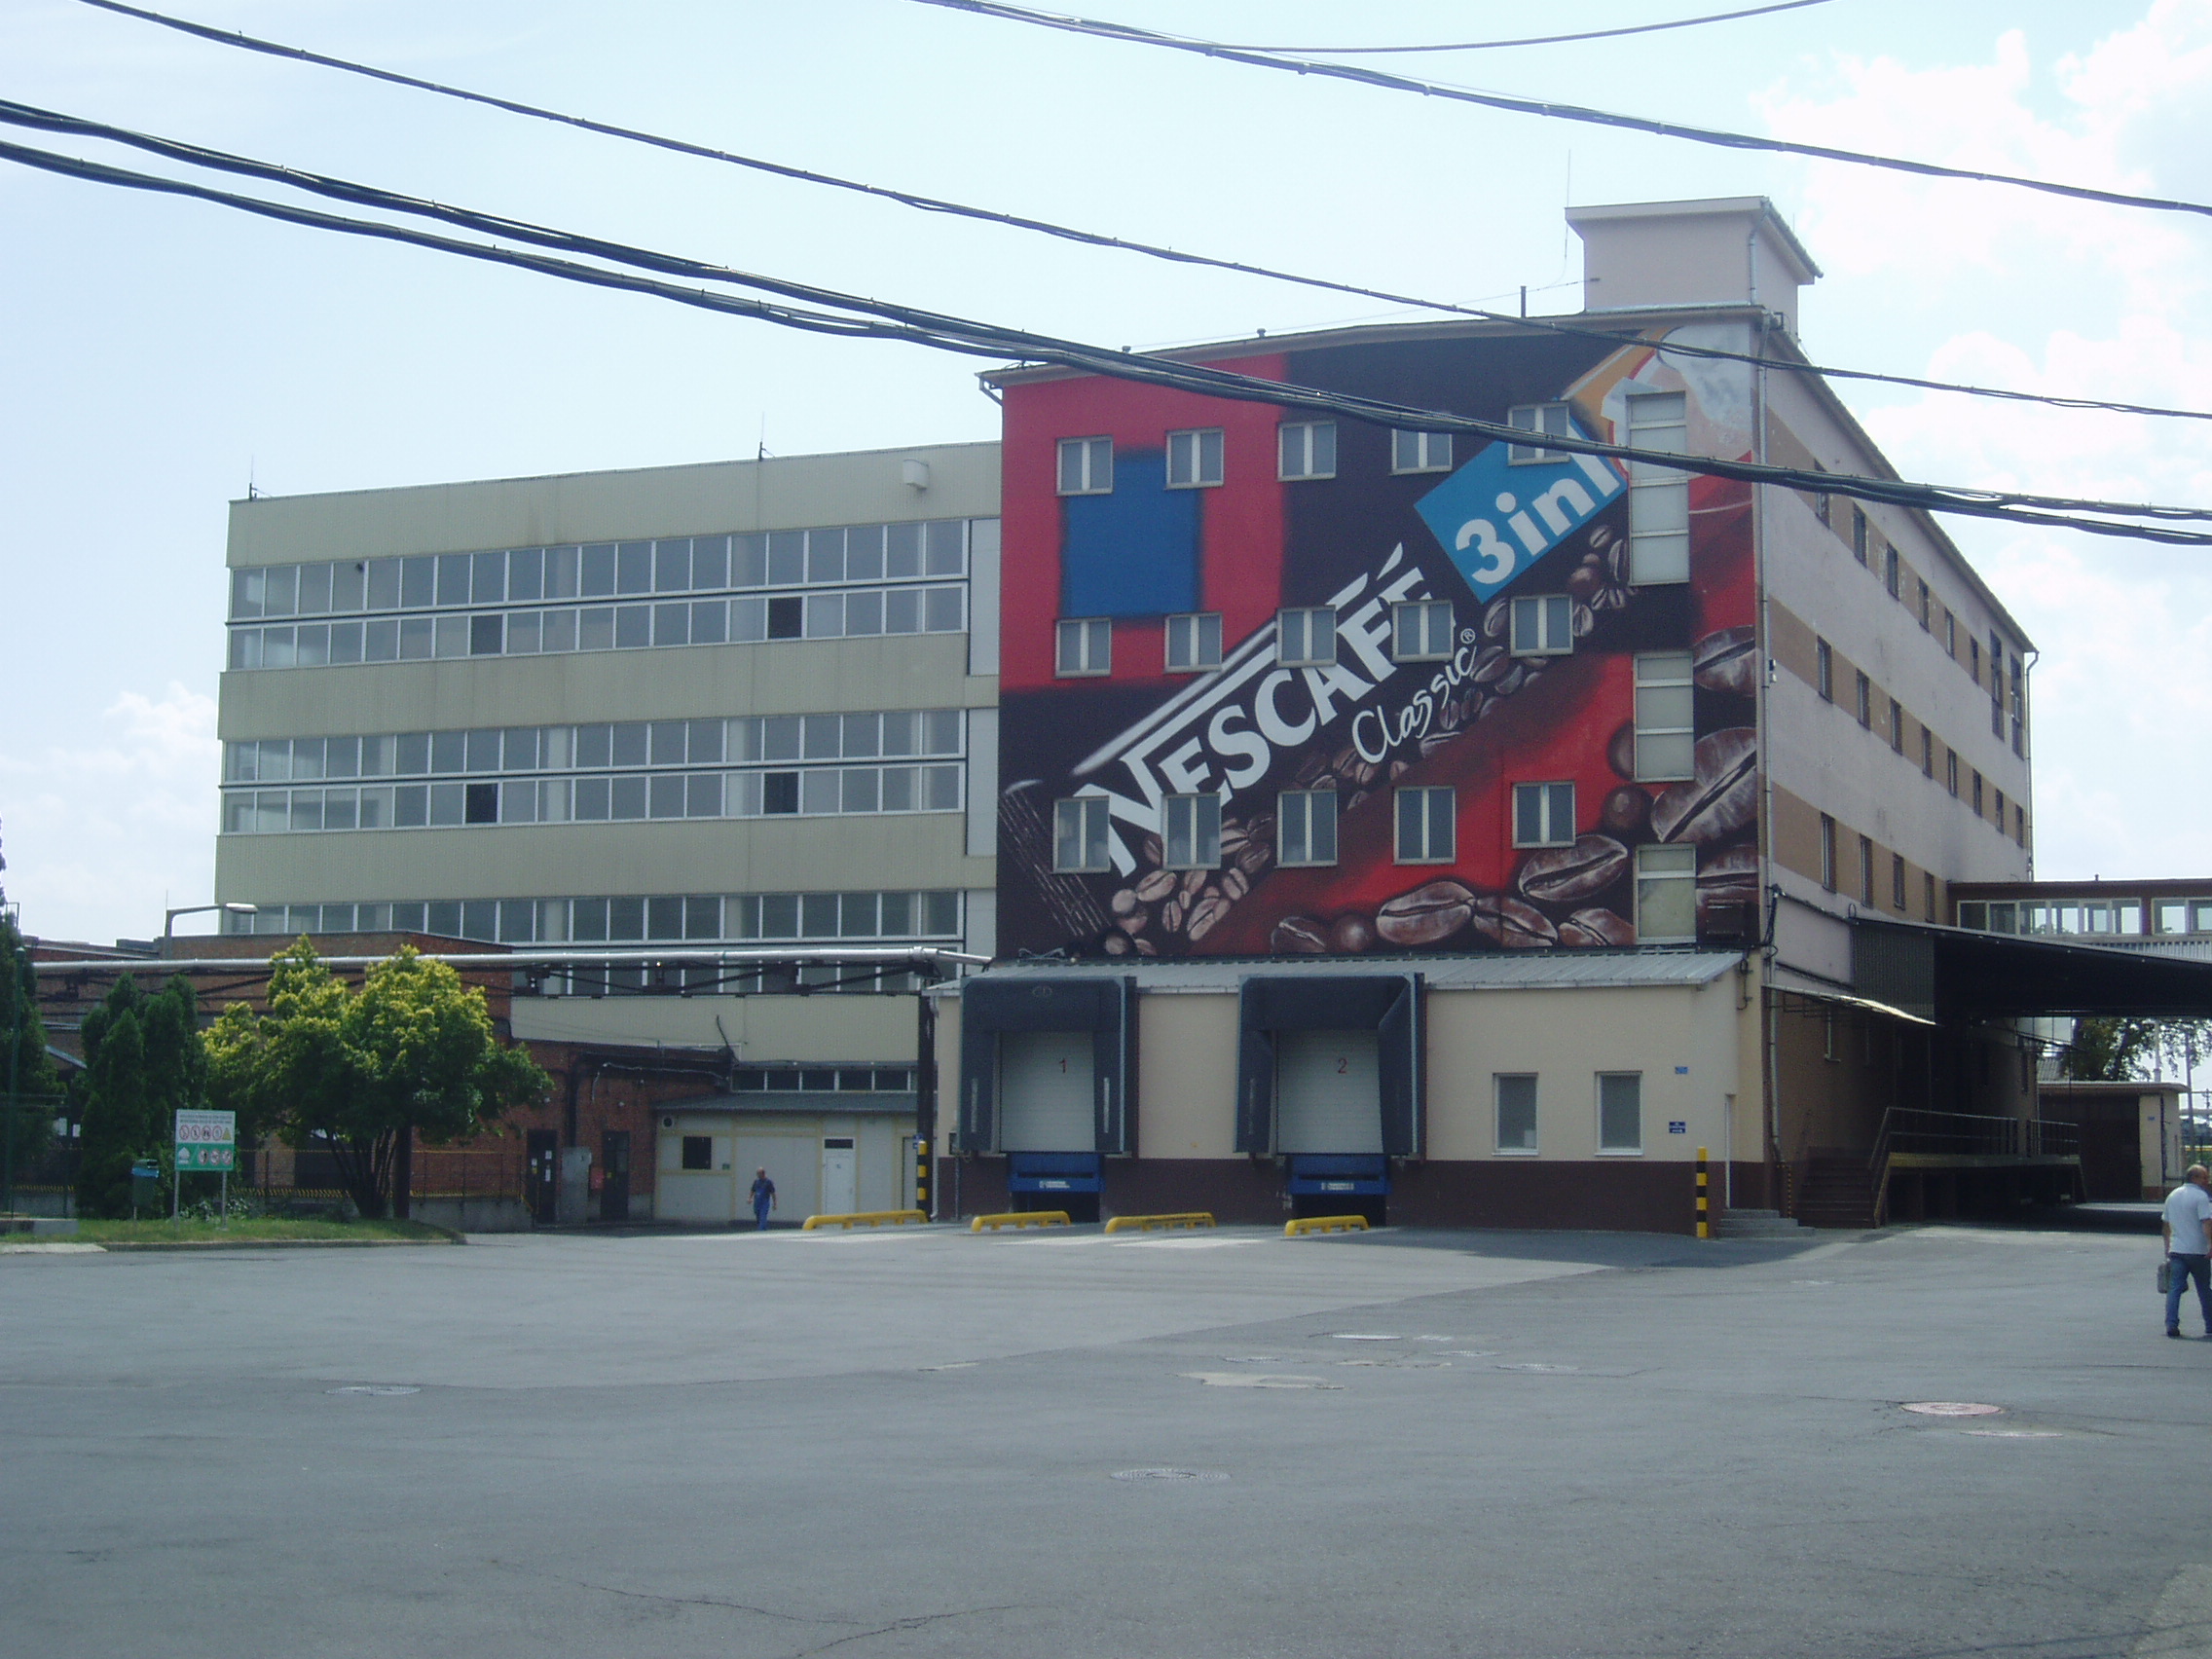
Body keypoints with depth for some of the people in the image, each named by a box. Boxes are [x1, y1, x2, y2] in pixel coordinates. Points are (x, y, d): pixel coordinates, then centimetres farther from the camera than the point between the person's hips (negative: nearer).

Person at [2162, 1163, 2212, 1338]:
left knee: (2174, 1288, -2)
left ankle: (2171, 1324, -13)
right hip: (2197, 1250, -4)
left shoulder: (2172, 1196, 13)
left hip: (2176, 1251, 4)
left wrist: (2167, 1248, 24)